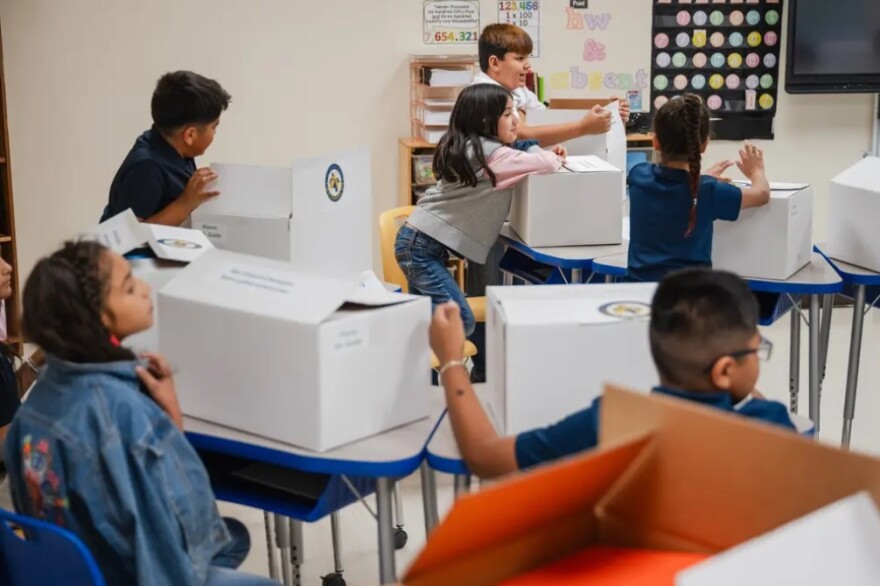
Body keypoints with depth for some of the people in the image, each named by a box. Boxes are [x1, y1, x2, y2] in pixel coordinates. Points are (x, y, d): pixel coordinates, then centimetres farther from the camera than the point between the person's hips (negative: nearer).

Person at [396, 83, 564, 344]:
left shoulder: (469, 148, 11)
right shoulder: (491, 153, -17)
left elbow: (520, 162, 26)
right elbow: (547, 164, -20)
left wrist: (543, 155, 10)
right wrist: (552, 156, 3)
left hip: (419, 241, 10)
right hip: (422, 246, -10)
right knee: (461, 322, -10)